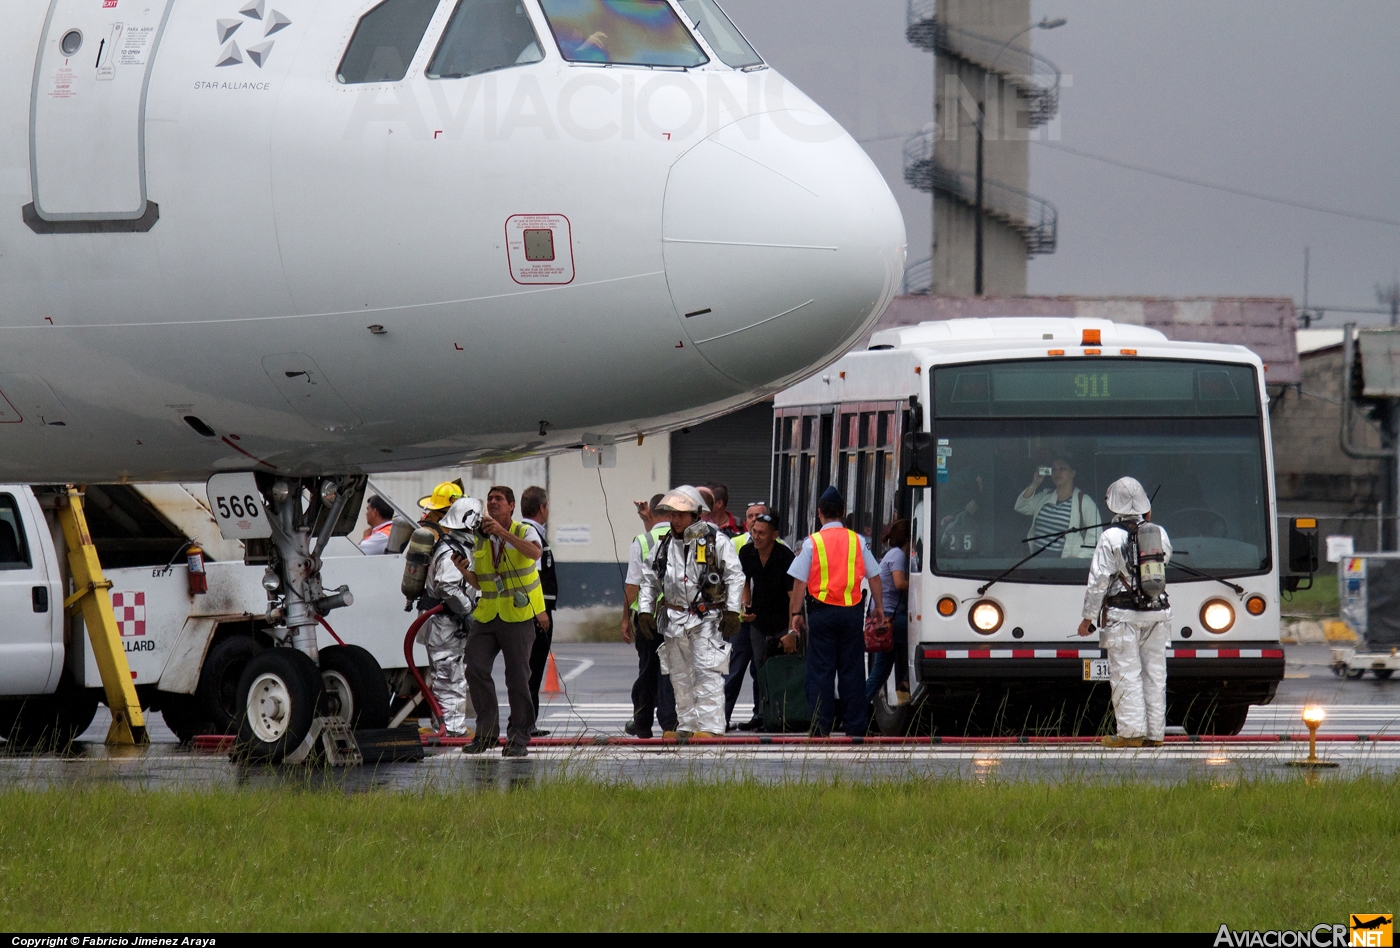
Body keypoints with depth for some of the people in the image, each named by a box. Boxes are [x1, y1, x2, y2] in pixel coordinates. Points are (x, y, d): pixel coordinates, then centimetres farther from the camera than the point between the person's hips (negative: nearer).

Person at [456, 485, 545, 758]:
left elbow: (535, 553, -26)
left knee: (517, 677, -4)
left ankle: (519, 737, 4)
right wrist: (464, 571, -4)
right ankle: (487, 732, 5)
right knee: (476, 670, -6)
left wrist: (503, 533, -30)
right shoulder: (479, 539, 12)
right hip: (486, 615, 5)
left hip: (517, 616, -5)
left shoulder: (524, 532, -2)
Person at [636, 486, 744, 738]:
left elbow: (735, 577, -3)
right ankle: (687, 725, 17)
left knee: (707, 673, -11)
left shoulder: (717, 542, -5)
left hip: (707, 619, -6)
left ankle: (710, 726, -12)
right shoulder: (665, 545, 10)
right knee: (680, 677, 9)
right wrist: (645, 610, 8)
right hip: (674, 619, 6)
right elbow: (650, 580, 18)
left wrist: (732, 611, -9)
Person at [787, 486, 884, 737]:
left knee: (821, 670, 2)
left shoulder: (812, 543, -2)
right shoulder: (857, 541, 4)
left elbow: (799, 582, -3)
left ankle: (821, 728, -2)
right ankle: (856, 727, 4)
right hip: (852, 612, 2)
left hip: (822, 611, -2)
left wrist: (796, 614, 4)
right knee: (852, 670, 6)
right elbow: (874, 577, 8)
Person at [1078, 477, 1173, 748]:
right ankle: (1155, 733, 9)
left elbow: (1098, 581, -8)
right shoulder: (1159, 533, 5)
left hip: (1123, 615, -5)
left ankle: (1132, 731, -6)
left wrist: (1088, 617, 0)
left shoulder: (1111, 538, -8)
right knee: (1154, 673, 8)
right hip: (1157, 614, 5)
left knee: (1126, 674, -3)